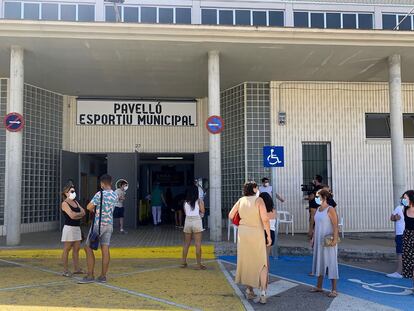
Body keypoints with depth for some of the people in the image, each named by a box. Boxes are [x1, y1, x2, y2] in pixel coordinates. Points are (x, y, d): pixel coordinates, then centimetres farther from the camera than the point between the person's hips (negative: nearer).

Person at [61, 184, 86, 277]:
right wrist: (80, 213, -3)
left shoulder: (75, 202, 15)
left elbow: (83, 213, 6)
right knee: (67, 249, -2)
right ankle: (65, 270, 3)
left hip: (77, 228, 8)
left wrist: (76, 214, -10)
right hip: (69, 228, -8)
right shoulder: (65, 204, -9)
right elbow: (72, 216, -19)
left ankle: (76, 269, 15)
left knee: (76, 249, 9)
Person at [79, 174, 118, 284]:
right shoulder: (115, 195, 6)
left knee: (88, 247, 3)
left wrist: (93, 210, 8)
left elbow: (89, 207, -12)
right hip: (109, 224, 6)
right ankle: (103, 276, 9)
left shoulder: (100, 194, -15)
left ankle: (90, 275, 1)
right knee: (105, 250, 6)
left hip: (98, 224, -6)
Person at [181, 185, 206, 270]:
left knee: (186, 244, 14)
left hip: (187, 221, 4)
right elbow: (202, 211, -7)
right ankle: (199, 264, 0)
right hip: (197, 221, -4)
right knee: (198, 244, -1)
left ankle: (183, 262, 20)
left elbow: (185, 212, 9)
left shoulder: (186, 202, 4)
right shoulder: (199, 201, -5)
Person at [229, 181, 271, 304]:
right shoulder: (259, 200, -14)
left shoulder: (241, 200, 0)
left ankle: (249, 290, 23)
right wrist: (269, 236, -11)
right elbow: (265, 219, -20)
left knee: (247, 261, 17)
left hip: (243, 233, 4)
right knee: (262, 264, 5)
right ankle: (263, 294, -5)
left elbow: (231, 215, 5)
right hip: (257, 234, -4)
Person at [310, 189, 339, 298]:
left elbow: (335, 226, -18)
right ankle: (319, 287, 25)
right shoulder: (318, 209, 10)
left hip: (328, 241, -8)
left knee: (331, 264, -2)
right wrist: (314, 238, 14)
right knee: (319, 262, 14)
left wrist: (334, 239, -26)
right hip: (319, 240, 8)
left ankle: (334, 290, 4)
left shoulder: (330, 210, -13)